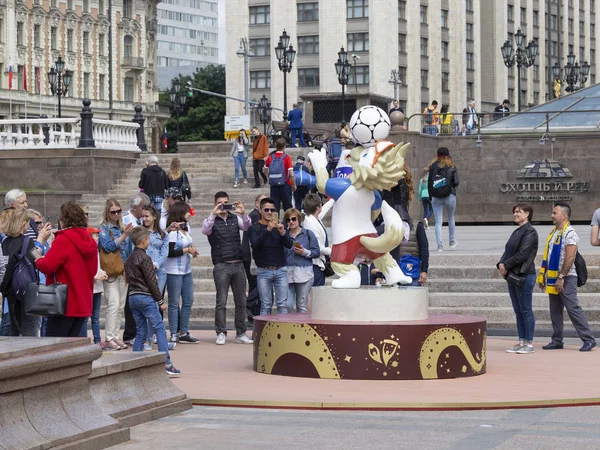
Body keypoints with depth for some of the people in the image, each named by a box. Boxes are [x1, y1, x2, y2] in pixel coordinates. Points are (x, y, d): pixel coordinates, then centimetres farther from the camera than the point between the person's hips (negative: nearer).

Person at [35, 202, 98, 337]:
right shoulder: (89, 241, 10)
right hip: (83, 304, 7)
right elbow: (93, 270, 20)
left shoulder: (64, 240, -13)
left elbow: (47, 266, -19)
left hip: (65, 304, -7)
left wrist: (38, 259, 0)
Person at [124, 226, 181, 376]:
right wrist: (160, 301, -7)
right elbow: (151, 282, -12)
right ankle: (167, 363, -15)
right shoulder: (144, 258, -11)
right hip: (145, 297, -9)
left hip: (133, 296, 9)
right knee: (160, 329, -8)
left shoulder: (129, 259, 15)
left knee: (140, 332, 12)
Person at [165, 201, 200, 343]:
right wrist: (187, 250, -14)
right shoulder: (172, 232, -15)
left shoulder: (186, 230, 12)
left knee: (188, 301, 9)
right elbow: (170, 252, -21)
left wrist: (193, 250, 5)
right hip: (174, 272, -9)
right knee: (174, 303, -1)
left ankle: (184, 332, 18)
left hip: (187, 271, 9)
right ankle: (174, 334, 5)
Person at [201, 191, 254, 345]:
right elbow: (205, 230, -17)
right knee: (221, 302, -4)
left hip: (238, 264, 3)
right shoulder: (212, 220, 3)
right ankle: (221, 334, 0)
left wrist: (243, 213, -24)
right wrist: (214, 214, -31)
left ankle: (241, 334, 10)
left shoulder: (235, 218, 11)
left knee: (241, 301, 5)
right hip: (221, 266, -3)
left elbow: (247, 227, -5)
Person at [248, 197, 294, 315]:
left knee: (282, 304, -2)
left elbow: (289, 245, -1)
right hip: (263, 271, -2)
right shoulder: (254, 228, 4)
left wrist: (282, 232, -21)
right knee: (265, 305, -2)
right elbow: (255, 244, -14)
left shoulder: (279, 226, 11)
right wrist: (268, 229, -24)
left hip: (280, 270, 2)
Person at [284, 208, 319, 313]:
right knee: (287, 305, -6)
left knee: (302, 306, 2)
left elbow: (316, 252, 3)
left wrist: (305, 252, -10)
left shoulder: (308, 234, 7)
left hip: (304, 274, -1)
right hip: (287, 273, 1)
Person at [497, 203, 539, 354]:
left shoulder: (530, 232, -10)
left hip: (524, 276, -9)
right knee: (518, 311, 10)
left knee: (525, 310, -4)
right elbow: (508, 251, 15)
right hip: (513, 276, 9)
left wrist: (506, 265, -13)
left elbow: (523, 254, -17)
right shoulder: (516, 232, 17)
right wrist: (501, 264, -3)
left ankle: (529, 343, 0)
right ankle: (521, 342, 15)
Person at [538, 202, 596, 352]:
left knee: (573, 309, -9)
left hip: (566, 278, -9)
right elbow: (547, 256, 19)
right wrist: (542, 275, 16)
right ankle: (557, 340, 16)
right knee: (555, 311, 10)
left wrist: (561, 277, -22)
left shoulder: (569, 233, -13)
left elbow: (570, 257, -20)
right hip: (552, 278, 9)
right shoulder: (554, 232, 15)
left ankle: (589, 339, -4)